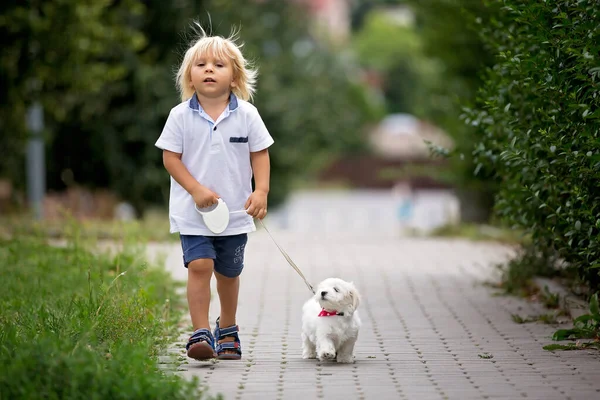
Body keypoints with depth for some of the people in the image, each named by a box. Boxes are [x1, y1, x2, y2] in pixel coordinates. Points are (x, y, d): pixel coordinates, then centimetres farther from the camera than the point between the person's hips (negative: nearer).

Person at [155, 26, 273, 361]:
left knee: (229, 272, 14)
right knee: (199, 265, -16)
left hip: (236, 211, 2)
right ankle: (201, 332, -14)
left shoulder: (247, 115, -3)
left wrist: (261, 191, -12)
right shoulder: (181, 116, -6)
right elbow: (171, 157, -4)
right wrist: (196, 189, -15)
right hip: (193, 212, -2)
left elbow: (260, 154, 1)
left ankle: (228, 330, 33)